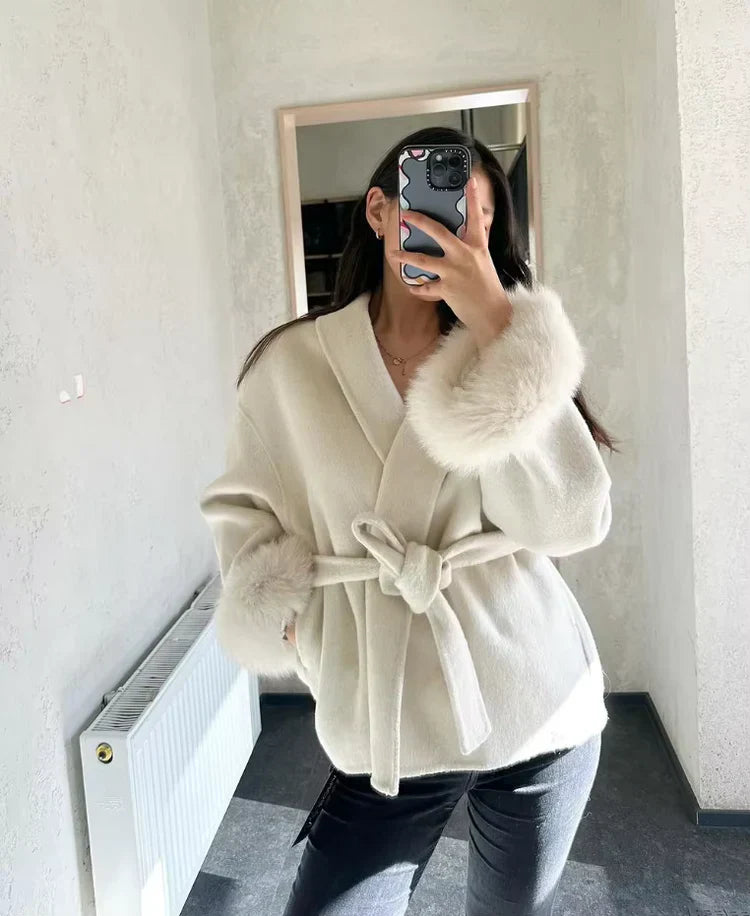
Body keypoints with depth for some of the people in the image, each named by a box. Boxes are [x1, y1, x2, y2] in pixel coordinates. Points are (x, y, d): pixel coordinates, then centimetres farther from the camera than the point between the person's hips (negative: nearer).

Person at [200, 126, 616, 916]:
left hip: (537, 709, 2)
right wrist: (275, 613, -9)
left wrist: (496, 325, -19)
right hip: (387, 731, -1)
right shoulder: (293, 361, -4)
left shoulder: (511, 351, 1)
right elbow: (242, 505, 7)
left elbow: (573, 521, -14)